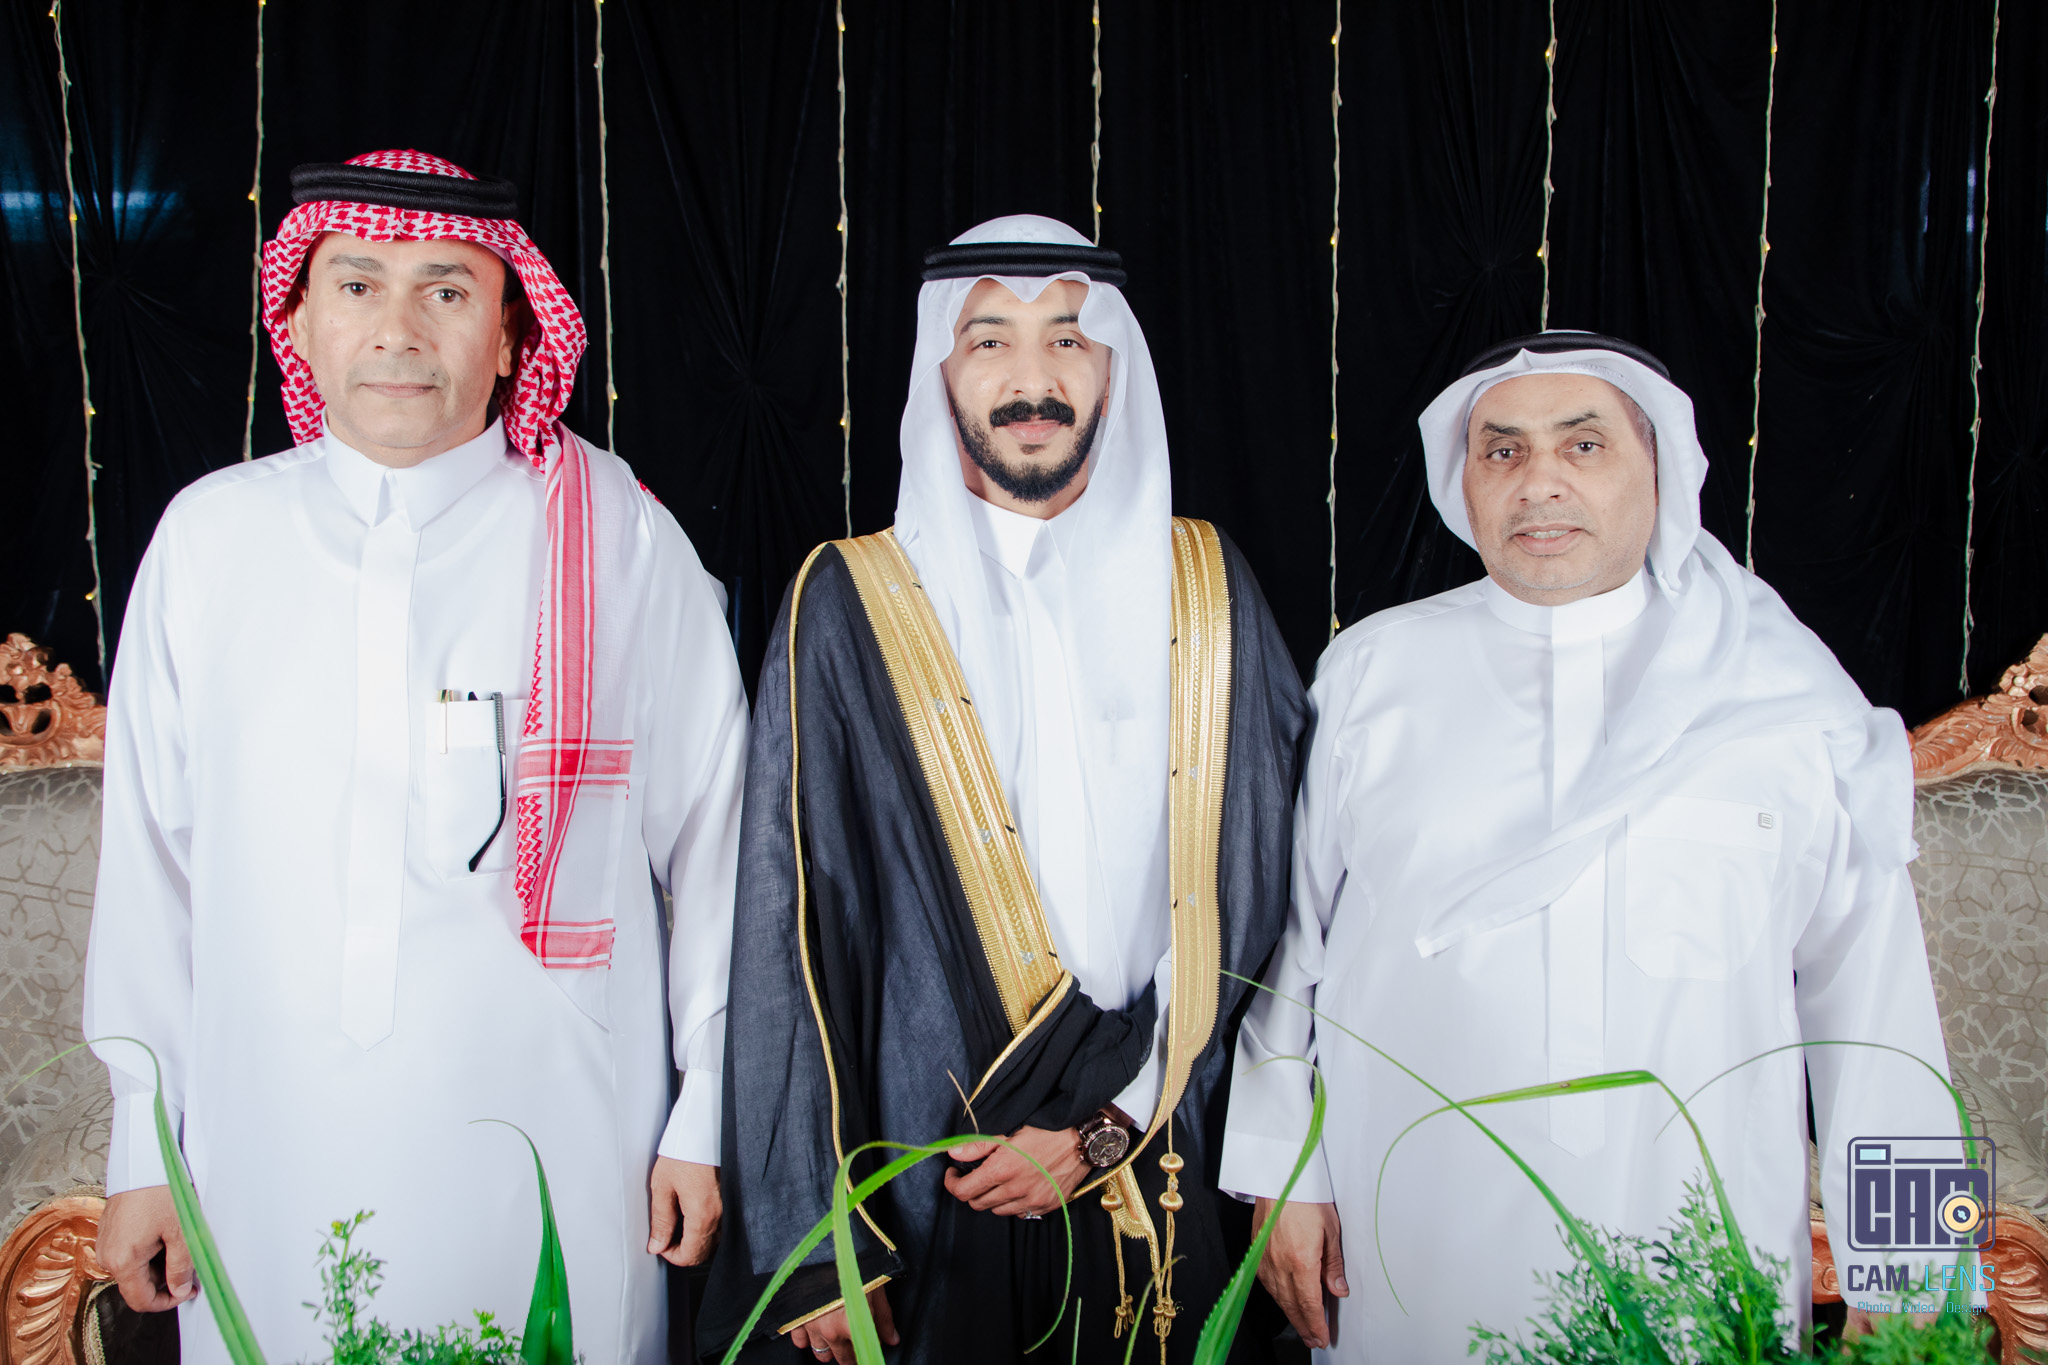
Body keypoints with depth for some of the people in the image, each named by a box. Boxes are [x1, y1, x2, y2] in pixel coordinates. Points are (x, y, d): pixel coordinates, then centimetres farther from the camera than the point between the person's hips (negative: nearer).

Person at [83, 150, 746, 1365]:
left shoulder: (624, 541, -5)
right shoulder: (211, 537, 1)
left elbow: (715, 841, -1)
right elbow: (152, 855, 6)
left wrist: (707, 1118, 1)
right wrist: (143, 1150, 8)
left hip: (556, 1172, -2)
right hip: (269, 1176, 2)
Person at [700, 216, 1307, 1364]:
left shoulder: (1205, 591, 2)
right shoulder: (854, 606, -4)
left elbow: (1245, 898, 1)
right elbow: (793, 932, -6)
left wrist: (1111, 1124, -6)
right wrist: (820, 1247, -8)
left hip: (1156, 1193, 2)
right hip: (921, 1193, -1)